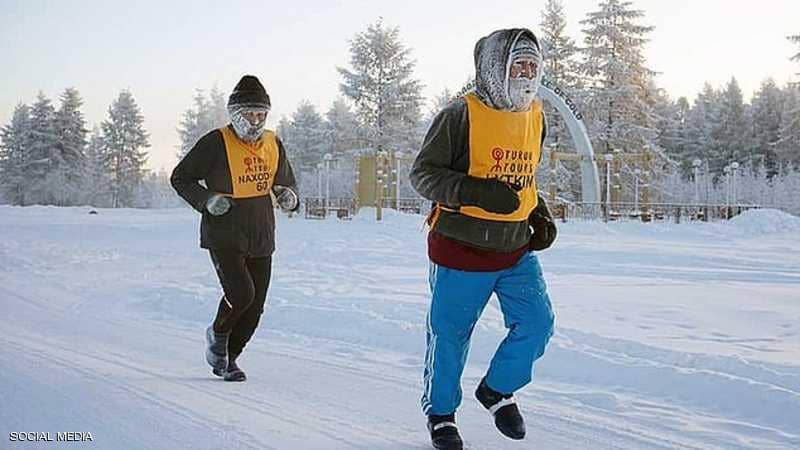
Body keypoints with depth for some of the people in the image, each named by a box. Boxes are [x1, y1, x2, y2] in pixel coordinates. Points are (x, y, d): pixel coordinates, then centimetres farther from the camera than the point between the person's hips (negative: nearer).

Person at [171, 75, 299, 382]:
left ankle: (229, 358, 26)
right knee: (241, 292, -20)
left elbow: (286, 181, 23)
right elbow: (180, 177, -1)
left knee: (255, 306, 5)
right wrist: (206, 200, -17)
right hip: (224, 237, -5)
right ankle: (218, 334, 12)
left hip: (261, 240, 5)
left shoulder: (273, 145, 8)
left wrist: (290, 197, -1)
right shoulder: (216, 143, -9)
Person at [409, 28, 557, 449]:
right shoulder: (460, 115, -14)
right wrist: (477, 192, -27)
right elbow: (422, 173, -14)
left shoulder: (535, 116, 7)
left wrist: (541, 214, 6)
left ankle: (497, 390, 26)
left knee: (536, 324, 0)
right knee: (449, 336, 6)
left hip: (516, 250, 6)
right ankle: (440, 413, 28)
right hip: (461, 250, -5)